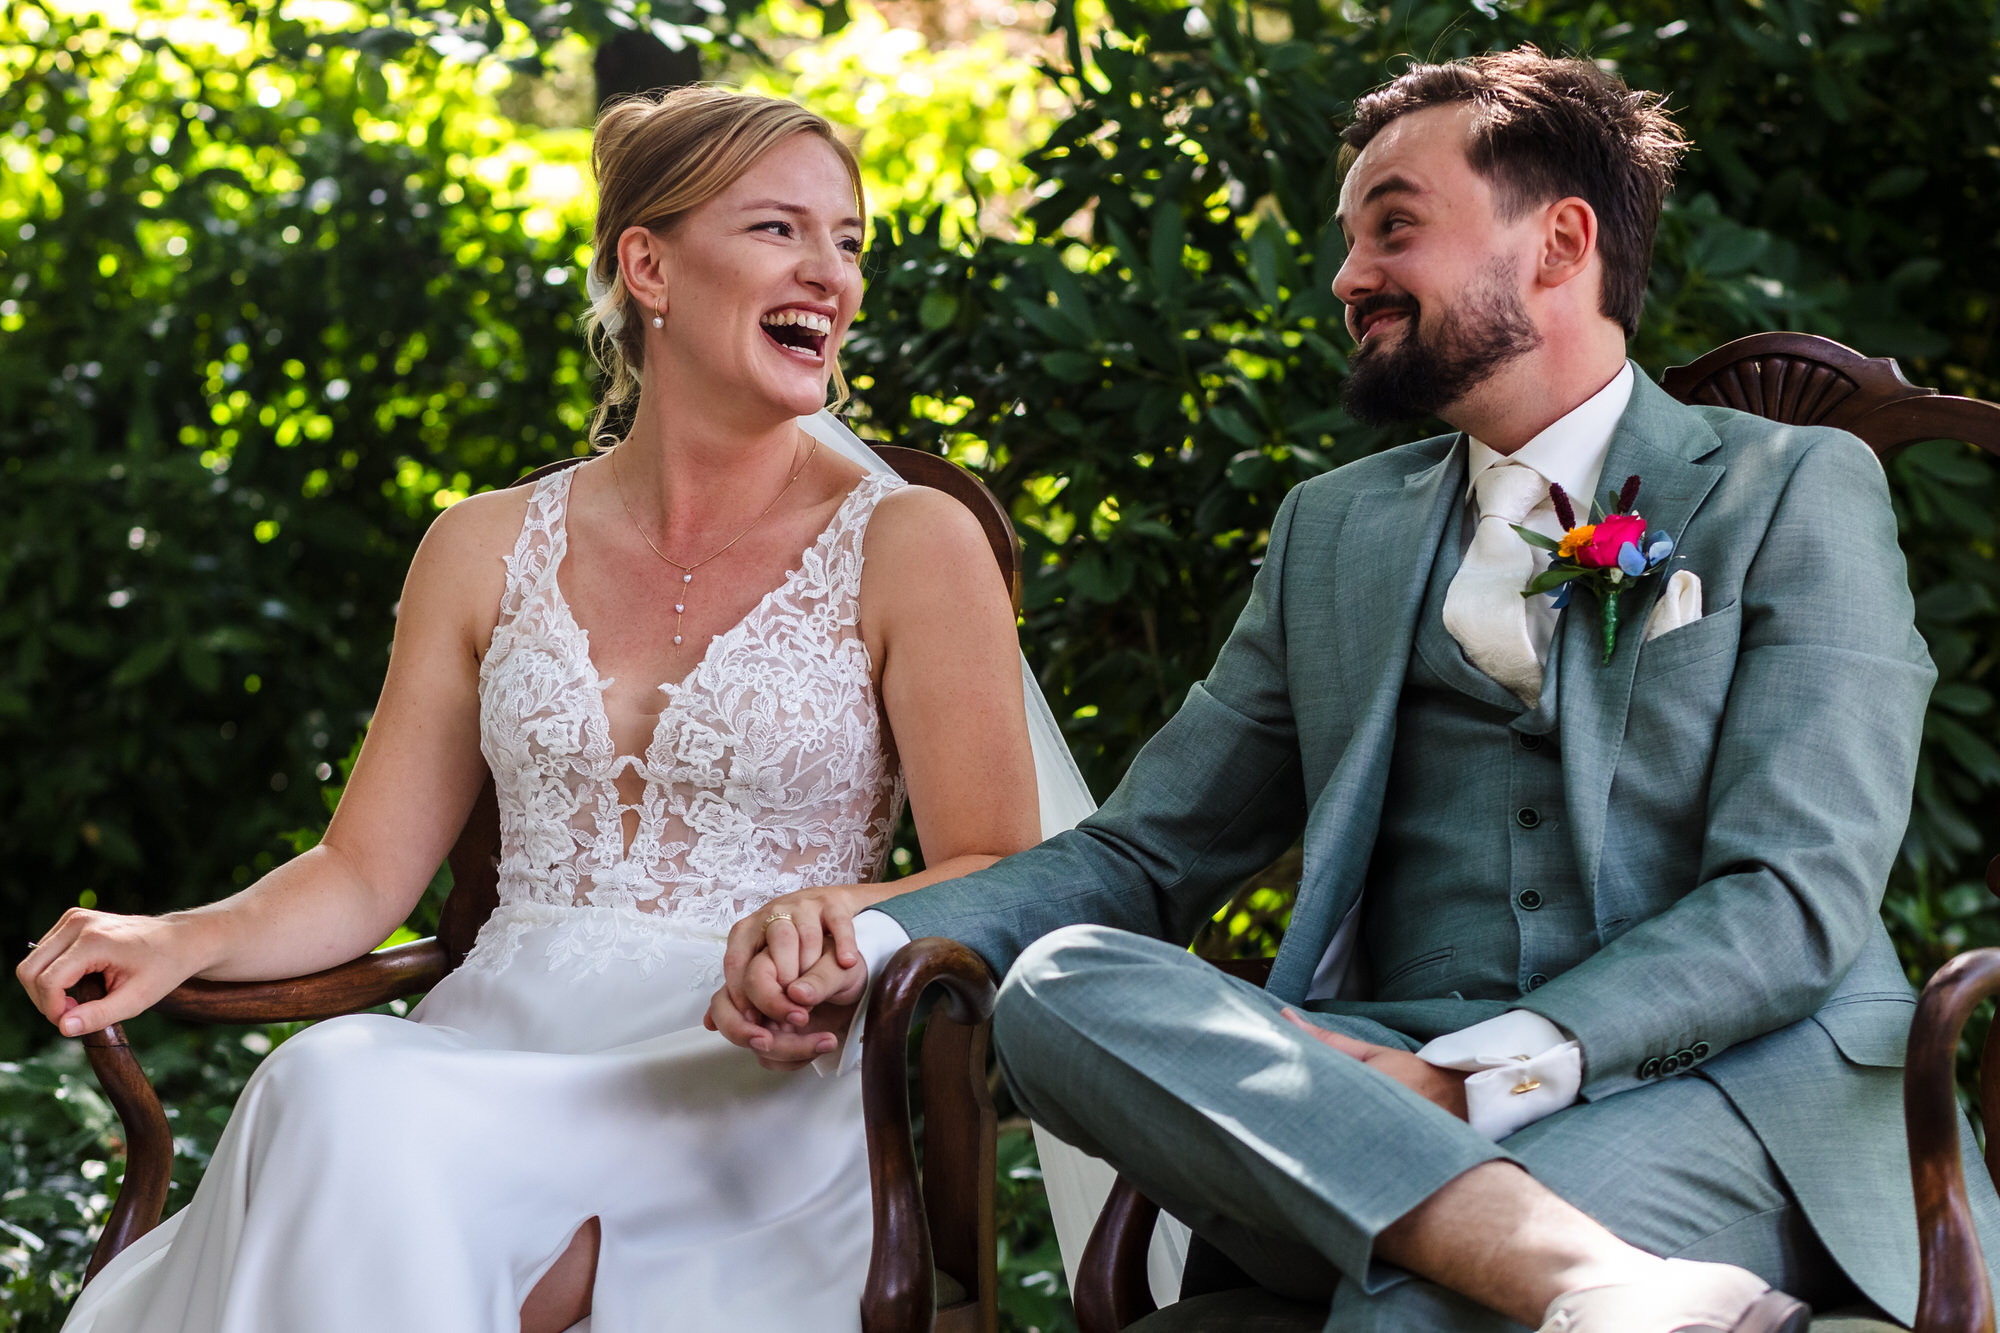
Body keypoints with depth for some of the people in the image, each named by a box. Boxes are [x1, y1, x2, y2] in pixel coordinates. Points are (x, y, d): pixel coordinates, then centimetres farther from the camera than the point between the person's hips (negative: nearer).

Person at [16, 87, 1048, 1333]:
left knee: (354, 1115, -33)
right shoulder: (491, 550, 14)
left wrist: (843, 927, -22)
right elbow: (368, 868, 14)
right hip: (501, 1031, 4)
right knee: (337, 1082, -33)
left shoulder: (909, 544, 4)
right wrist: (185, 939, -7)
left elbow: (1002, 884, 0)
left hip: (757, 1070, -3)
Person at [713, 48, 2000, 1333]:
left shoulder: (1797, 490, 7)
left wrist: (1474, 1079, -18)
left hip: (1725, 1085, -7)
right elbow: (1143, 853, 19)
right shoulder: (1335, 530, 23)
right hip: (1381, 1100, 7)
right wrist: (874, 939, -1)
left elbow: (1796, 901, -5)